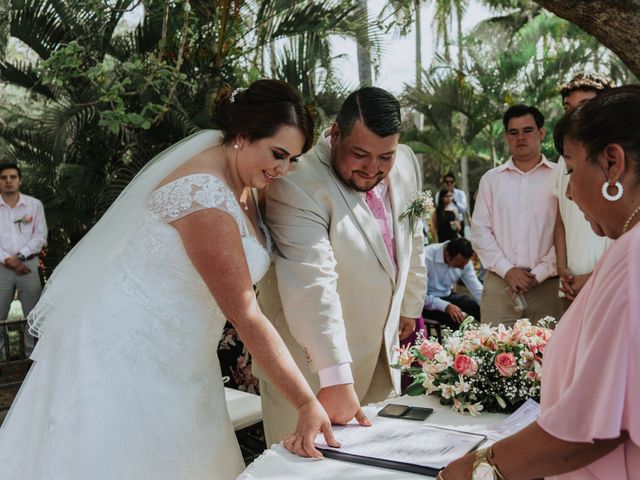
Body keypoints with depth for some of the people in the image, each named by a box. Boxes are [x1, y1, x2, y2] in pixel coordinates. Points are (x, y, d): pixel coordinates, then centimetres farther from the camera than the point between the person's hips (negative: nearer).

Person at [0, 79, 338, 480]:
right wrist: (307, 403, -23)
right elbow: (245, 315, -25)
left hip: (174, 357, 9)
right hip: (129, 352, -8)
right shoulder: (205, 194, -27)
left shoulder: (243, 182, 1)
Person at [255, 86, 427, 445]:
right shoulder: (299, 185, -25)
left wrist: (410, 306, 21)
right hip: (312, 360, -6)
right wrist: (334, 377, -37)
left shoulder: (407, 164, -1)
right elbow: (312, 285, -33)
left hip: (381, 347, 7)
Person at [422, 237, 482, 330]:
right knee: (459, 318, -28)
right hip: (427, 302, -6)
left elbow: (477, 289, -6)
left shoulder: (463, 261, -10)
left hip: (447, 295, 6)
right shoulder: (426, 257, -27)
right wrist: (446, 306, -37)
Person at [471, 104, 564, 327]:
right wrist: (507, 270, -5)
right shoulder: (491, 179, 12)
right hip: (498, 282, 2)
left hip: (546, 284, -1)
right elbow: (480, 230, 6)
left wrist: (539, 273, -8)